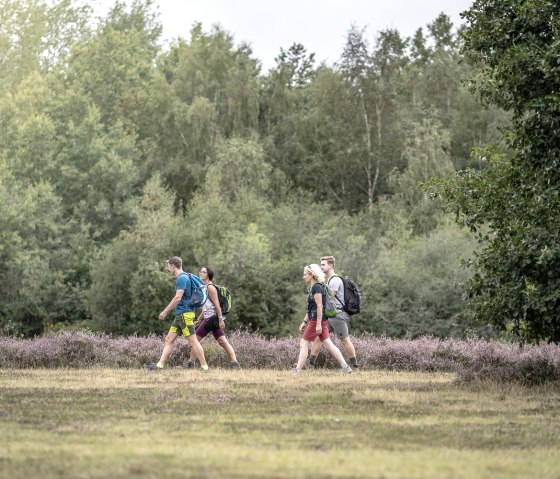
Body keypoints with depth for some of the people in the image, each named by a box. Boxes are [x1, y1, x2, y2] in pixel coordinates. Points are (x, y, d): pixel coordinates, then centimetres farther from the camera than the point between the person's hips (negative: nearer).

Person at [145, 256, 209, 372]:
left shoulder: (182, 278, -15)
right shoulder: (182, 278, 17)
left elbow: (178, 298, -21)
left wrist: (165, 312, -16)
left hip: (185, 314, -10)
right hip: (180, 315, 10)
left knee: (193, 341, -7)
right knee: (169, 339, 8)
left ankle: (204, 366, -5)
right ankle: (160, 365, 8)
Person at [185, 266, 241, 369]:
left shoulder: (210, 287, -11)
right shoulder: (204, 287, 19)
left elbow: (217, 304, -17)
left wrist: (220, 319, -22)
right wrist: (199, 320, 24)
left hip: (212, 318, -10)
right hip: (208, 318, 10)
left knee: (195, 339, -2)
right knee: (222, 341, 2)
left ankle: (190, 363, 3)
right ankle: (234, 363, -5)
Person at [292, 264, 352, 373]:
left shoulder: (316, 287, -14)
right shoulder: (313, 288, 17)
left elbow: (319, 306, -20)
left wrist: (318, 324, -23)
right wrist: (305, 322, 23)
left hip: (317, 320, -10)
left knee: (304, 344, -5)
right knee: (328, 344, 9)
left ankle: (297, 370, -3)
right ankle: (345, 367, 7)